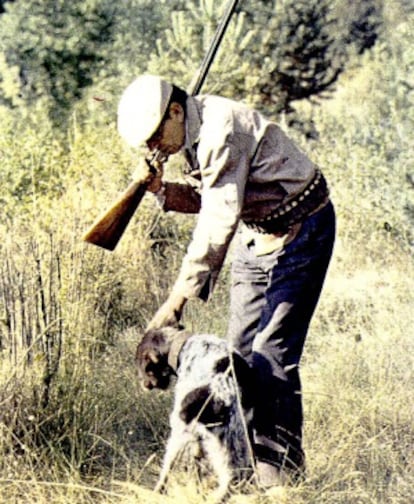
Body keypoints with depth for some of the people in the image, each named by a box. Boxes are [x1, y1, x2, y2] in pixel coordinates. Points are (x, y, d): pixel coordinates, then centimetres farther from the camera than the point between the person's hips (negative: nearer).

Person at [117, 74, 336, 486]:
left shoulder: (222, 131, -28)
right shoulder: (194, 135, 2)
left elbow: (218, 222, -32)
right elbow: (204, 199, 11)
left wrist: (178, 298, -32)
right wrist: (163, 190, -9)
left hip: (299, 231, -10)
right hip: (257, 233, 10)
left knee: (272, 350, -13)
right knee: (240, 346, 6)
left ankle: (282, 462, -6)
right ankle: (246, 449, 12)